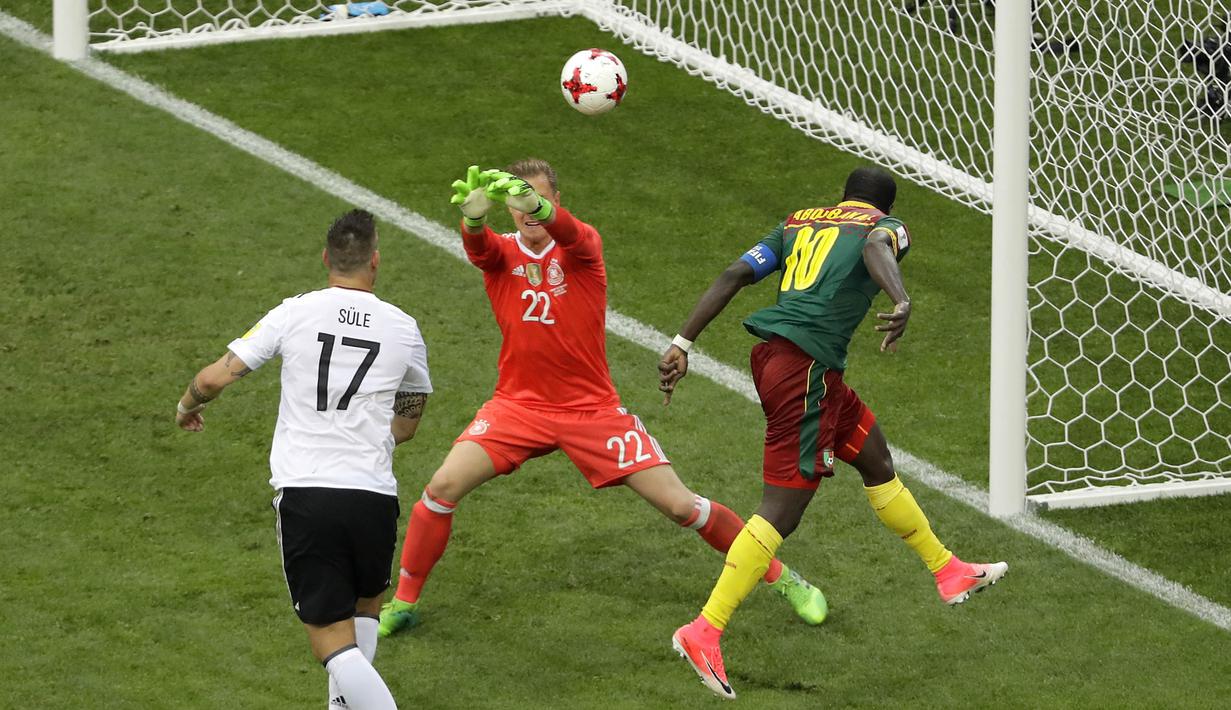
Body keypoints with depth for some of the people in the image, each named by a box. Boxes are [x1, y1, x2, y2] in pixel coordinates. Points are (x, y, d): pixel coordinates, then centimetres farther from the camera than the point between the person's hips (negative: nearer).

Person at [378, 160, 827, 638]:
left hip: (591, 409, -2)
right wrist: (474, 212, -54)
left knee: (680, 504, -5)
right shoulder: (500, 253, -3)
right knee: (443, 487, -16)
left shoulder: (582, 245, -8)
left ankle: (782, 578, 12)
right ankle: (403, 602, 3)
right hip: (519, 403, 2)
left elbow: (567, 232, -34)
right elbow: (477, 244, -29)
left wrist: (539, 206, -59)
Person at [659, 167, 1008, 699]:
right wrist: (902, 302, -39)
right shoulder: (887, 227, 6)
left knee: (875, 457, 24)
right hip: (806, 368, -8)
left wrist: (682, 344, 14)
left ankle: (948, 573, 38)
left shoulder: (798, 222, 23)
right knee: (781, 511, -9)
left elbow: (734, 276, 14)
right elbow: (877, 249, -20)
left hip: (771, 355, 8)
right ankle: (704, 632, -16)